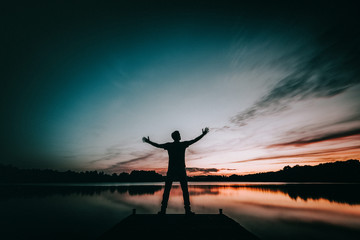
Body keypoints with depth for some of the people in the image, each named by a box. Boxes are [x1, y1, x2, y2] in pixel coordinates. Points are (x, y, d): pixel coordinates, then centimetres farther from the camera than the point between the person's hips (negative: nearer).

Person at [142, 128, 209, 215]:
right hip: (181, 171, -1)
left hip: (171, 171, 1)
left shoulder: (169, 145, 2)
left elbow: (157, 145, 10)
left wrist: (148, 141, 25)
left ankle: (163, 210, 7)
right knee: (185, 190, 6)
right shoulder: (183, 144, -1)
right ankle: (187, 209, 5)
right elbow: (195, 140, 4)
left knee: (166, 190, 7)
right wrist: (203, 134, 14)